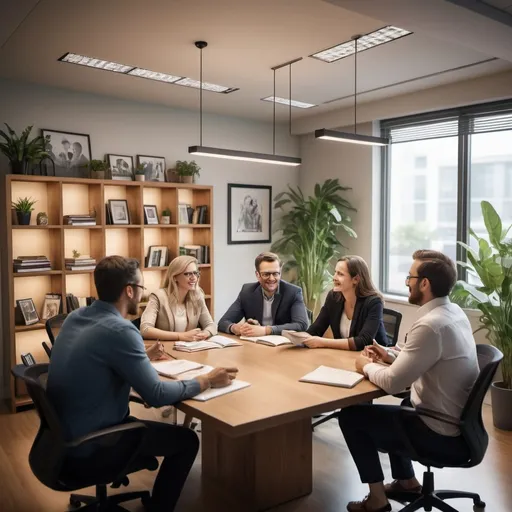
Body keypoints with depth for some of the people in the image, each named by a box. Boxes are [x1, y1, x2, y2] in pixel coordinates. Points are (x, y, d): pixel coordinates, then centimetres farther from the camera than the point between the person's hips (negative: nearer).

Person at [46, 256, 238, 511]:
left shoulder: (75, 317, 0)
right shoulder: (119, 329, -26)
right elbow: (157, 395, -23)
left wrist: (142, 358, 19)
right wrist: (207, 380, -11)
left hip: (64, 434, 9)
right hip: (88, 447, -9)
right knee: (186, 439, 3)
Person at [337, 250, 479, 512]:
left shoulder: (430, 325, -29)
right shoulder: (454, 312, 1)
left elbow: (392, 383, -25)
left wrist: (367, 366, -7)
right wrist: (391, 356, 6)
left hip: (442, 436, -9)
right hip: (457, 422, 9)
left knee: (350, 415, 2)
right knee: (397, 406, 32)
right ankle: (407, 481, 40)